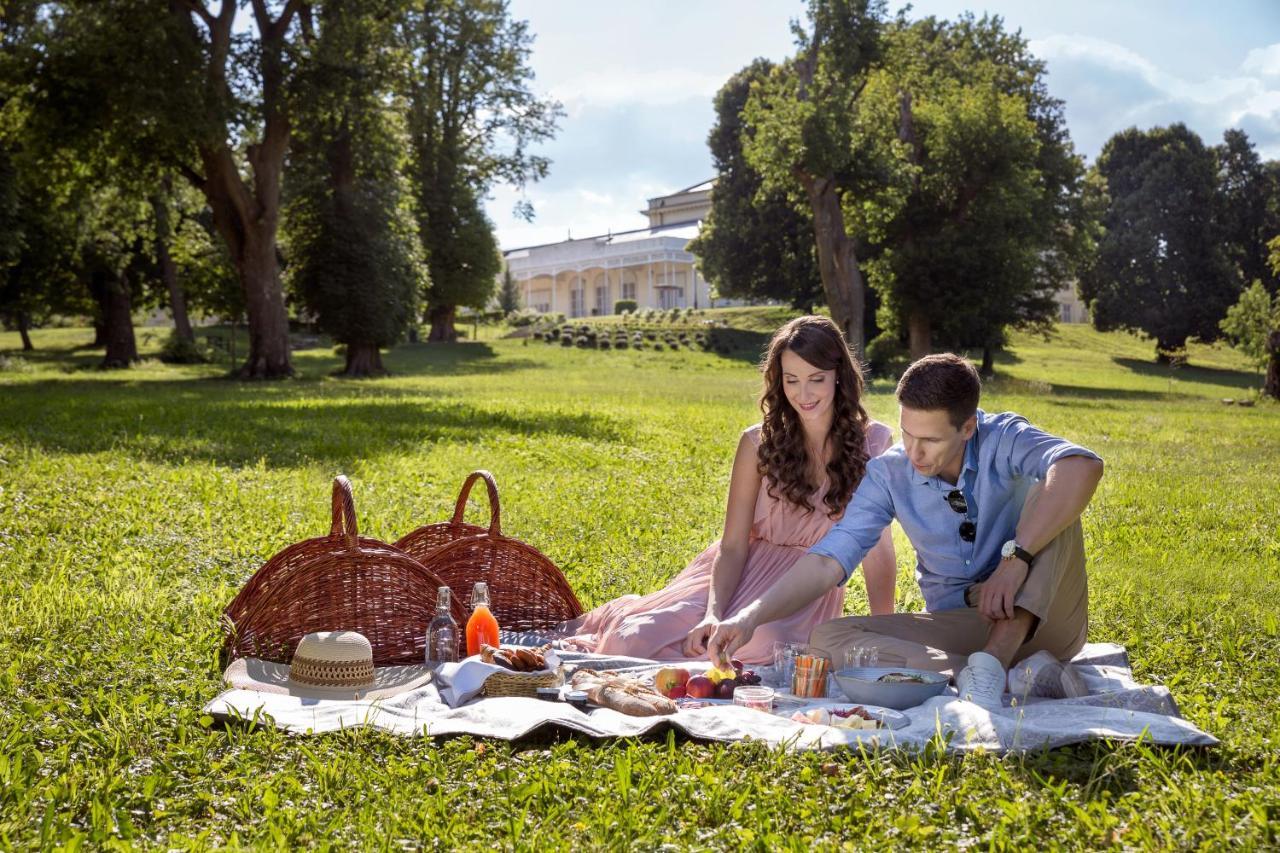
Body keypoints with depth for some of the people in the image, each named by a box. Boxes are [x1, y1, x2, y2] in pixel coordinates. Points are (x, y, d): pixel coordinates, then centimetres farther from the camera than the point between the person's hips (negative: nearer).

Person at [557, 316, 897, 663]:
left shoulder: (873, 442, -5)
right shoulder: (759, 442, -4)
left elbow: (876, 543, -5)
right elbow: (732, 545, -7)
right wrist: (714, 615, -24)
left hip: (806, 596, 0)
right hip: (743, 577, 0)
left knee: (756, 644, -35)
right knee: (638, 639, -23)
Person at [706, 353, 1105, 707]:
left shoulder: (1003, 439, -15)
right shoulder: (889, 474, -6)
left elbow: (1082, 466, -36)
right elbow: (828, 561, -12)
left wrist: (1016, 559, -42)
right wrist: (749, 618, -25)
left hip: (1040, 618, -3)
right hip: (958, 625, 3)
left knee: (1053, 493, -26)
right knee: (827, 638, -21)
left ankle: (994, 660, -36)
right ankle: (1016, 677, -31)